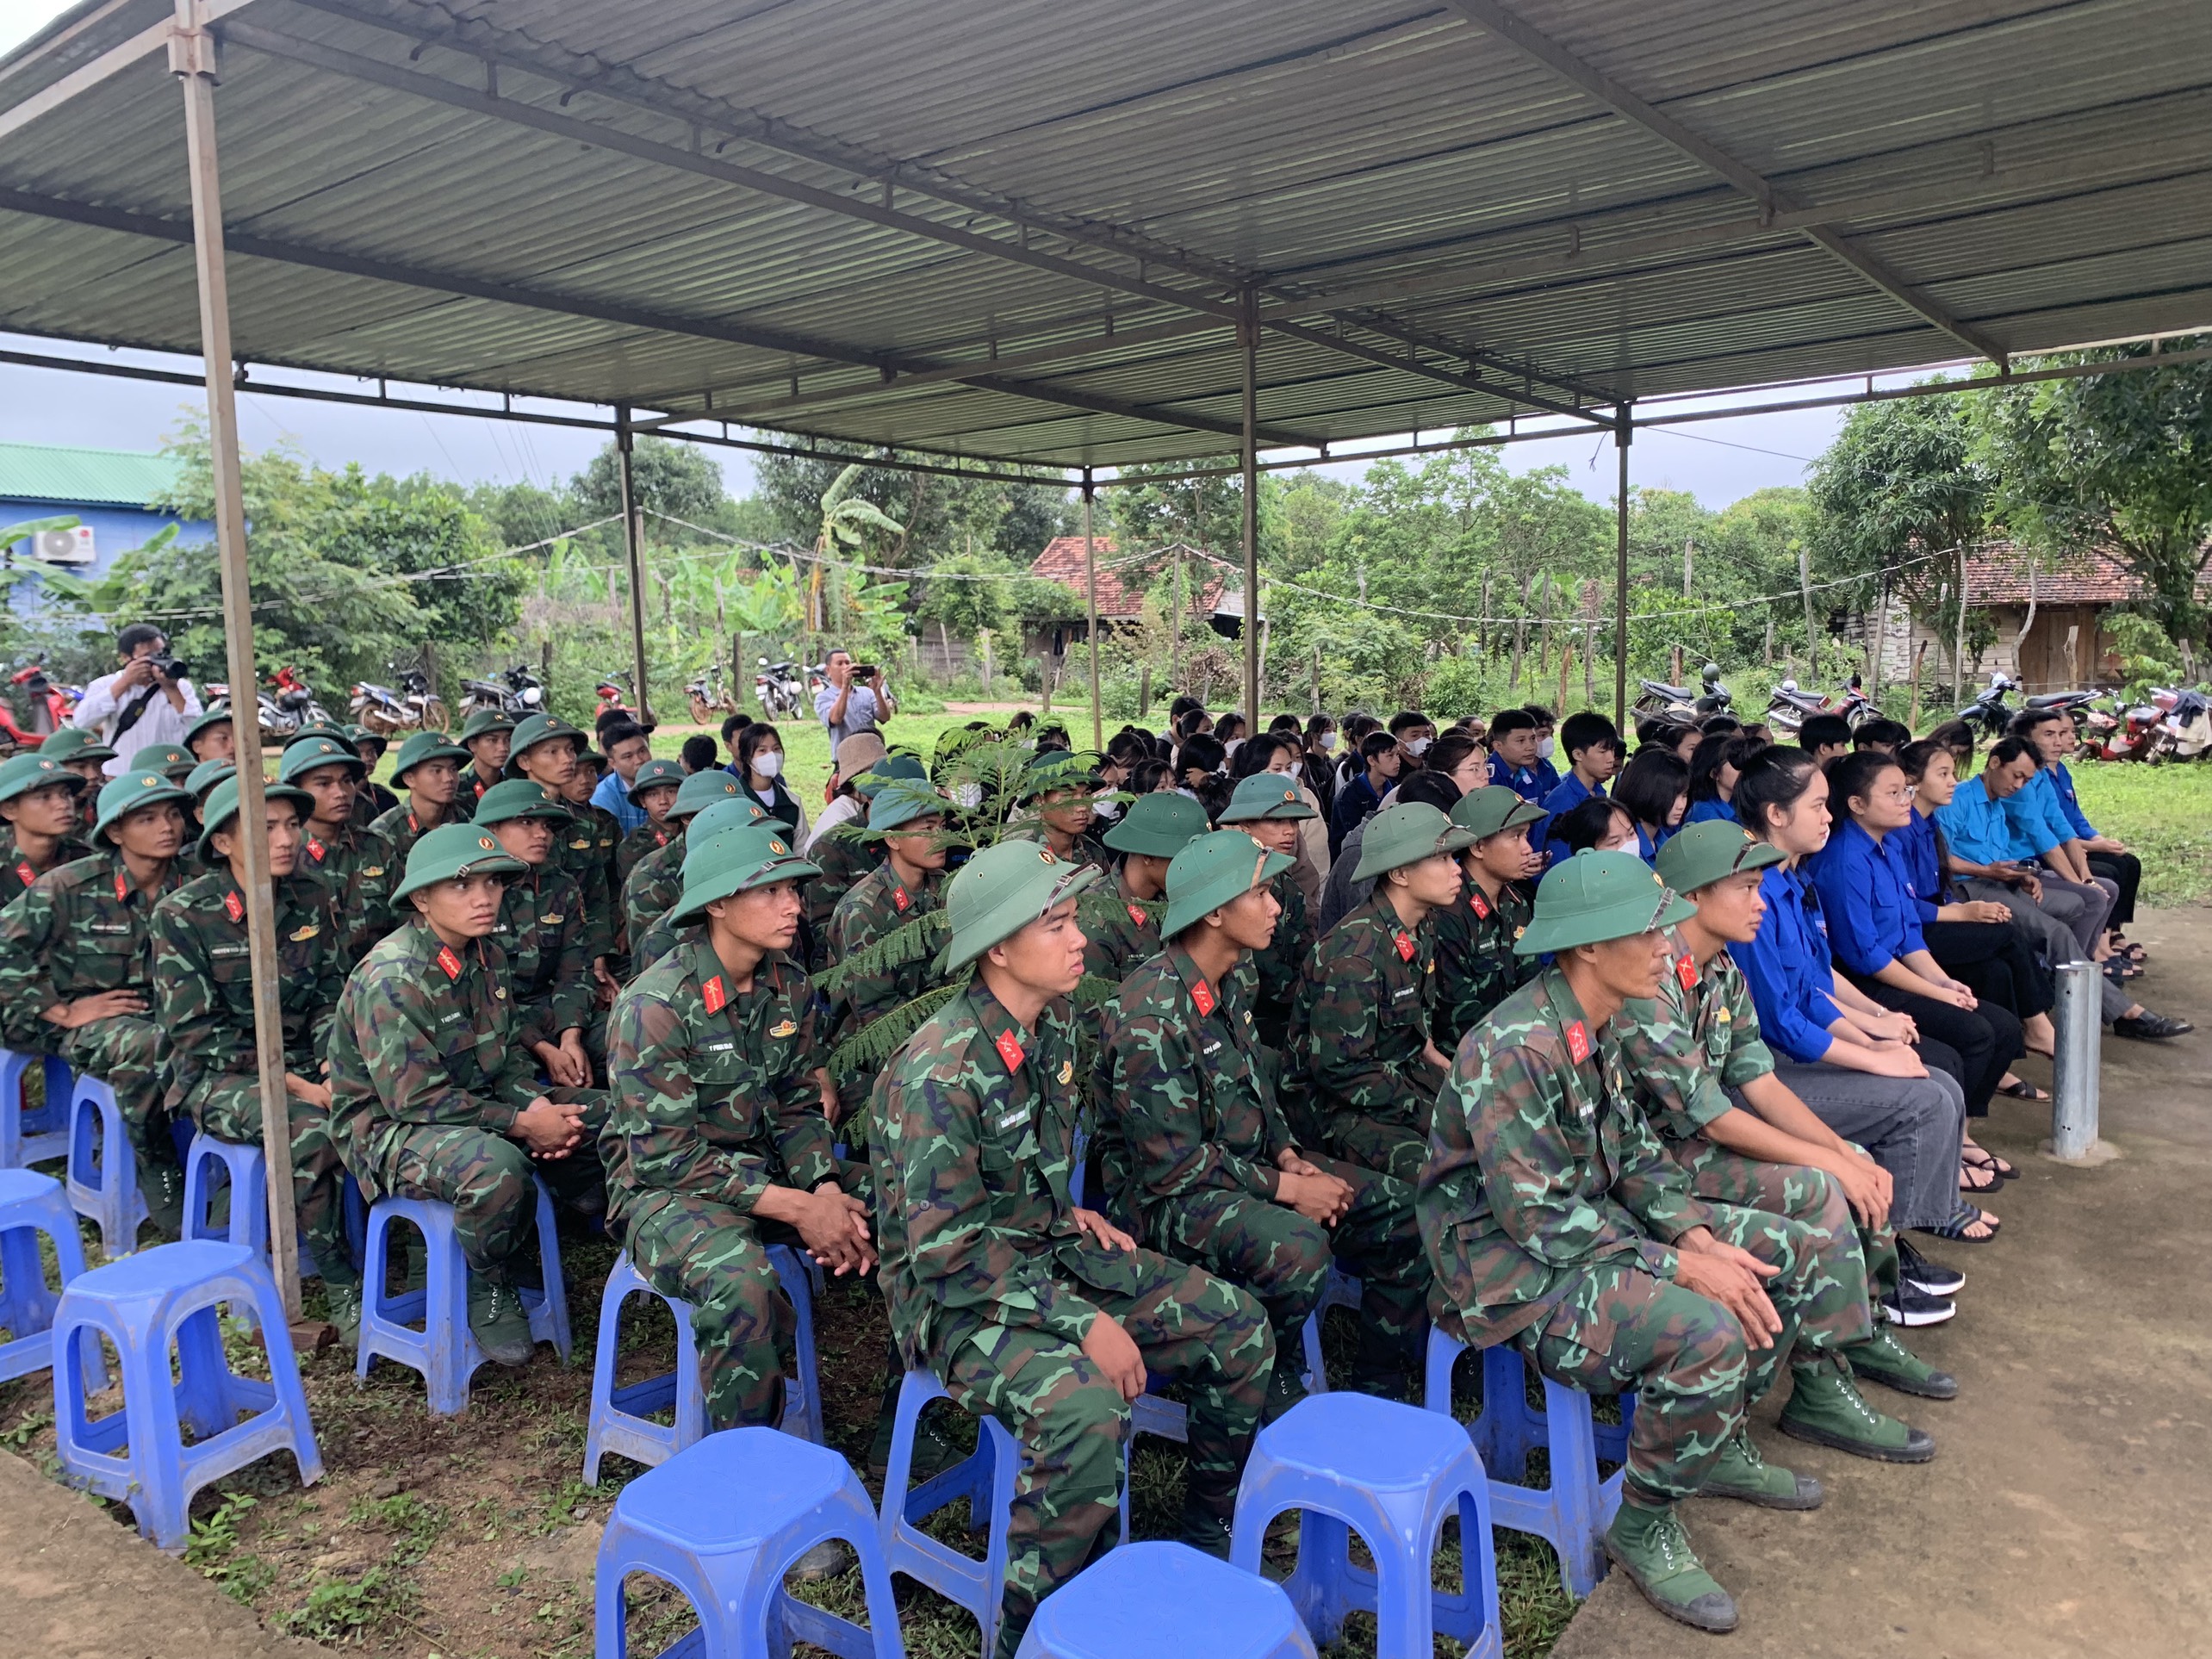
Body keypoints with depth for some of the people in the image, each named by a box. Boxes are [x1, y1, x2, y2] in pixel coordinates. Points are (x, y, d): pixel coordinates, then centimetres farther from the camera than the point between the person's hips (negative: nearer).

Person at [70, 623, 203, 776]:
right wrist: (125, 682, -14)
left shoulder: (181, 687, 5)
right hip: (118, 780, 0)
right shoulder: (106, 685, 6)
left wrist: (171, 689, -16)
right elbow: (82, 721, -12)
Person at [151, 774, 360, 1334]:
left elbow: (332, 996, 6)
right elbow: (197, 1034, -11)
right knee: (309, 1128, -33)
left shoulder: (315, 898, 2)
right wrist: (295, 1086, -19)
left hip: (306, 1065, 4)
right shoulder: (181, 915, -9)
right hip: (220, 1075, -4)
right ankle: (342, 1289, -17)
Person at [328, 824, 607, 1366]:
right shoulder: (390, 977, -23)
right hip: (389, 1127, -8)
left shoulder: (487, 957, 3)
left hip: (480, 1105, 8)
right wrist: (520, 1124, -24)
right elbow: (415, 1098, -25)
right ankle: (491, 1291, -10)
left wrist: (537, 1105, -11)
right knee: (496, 1168, -38)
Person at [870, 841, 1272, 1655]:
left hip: (1051, 1252, 8)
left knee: (1240, 1328, 0)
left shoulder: (1052, 1024, 1)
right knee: (1085, 1404, -34)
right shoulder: (939, 1070, -26)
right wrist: (1085, 1323, -25)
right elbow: (949, 1251, -25)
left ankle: (1212, 1538, 21)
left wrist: (1070, 1213, 3)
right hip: (956, 1294, -8)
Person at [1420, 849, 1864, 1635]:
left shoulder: (1594, 1026, 3)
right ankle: (1642, 1525, -5)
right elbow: (1538, 1217, -27)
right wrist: (1681, 1266, -24)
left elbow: (1633, 1151, 10)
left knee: (1793, 1251, 8)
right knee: (1709, 1334, -31)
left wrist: (1698, 1234, -7)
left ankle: (1720, 1443, 24)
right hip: (1517, 1270, -10)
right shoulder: (1513, 1051, -27)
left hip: (1601, 1223, 10)